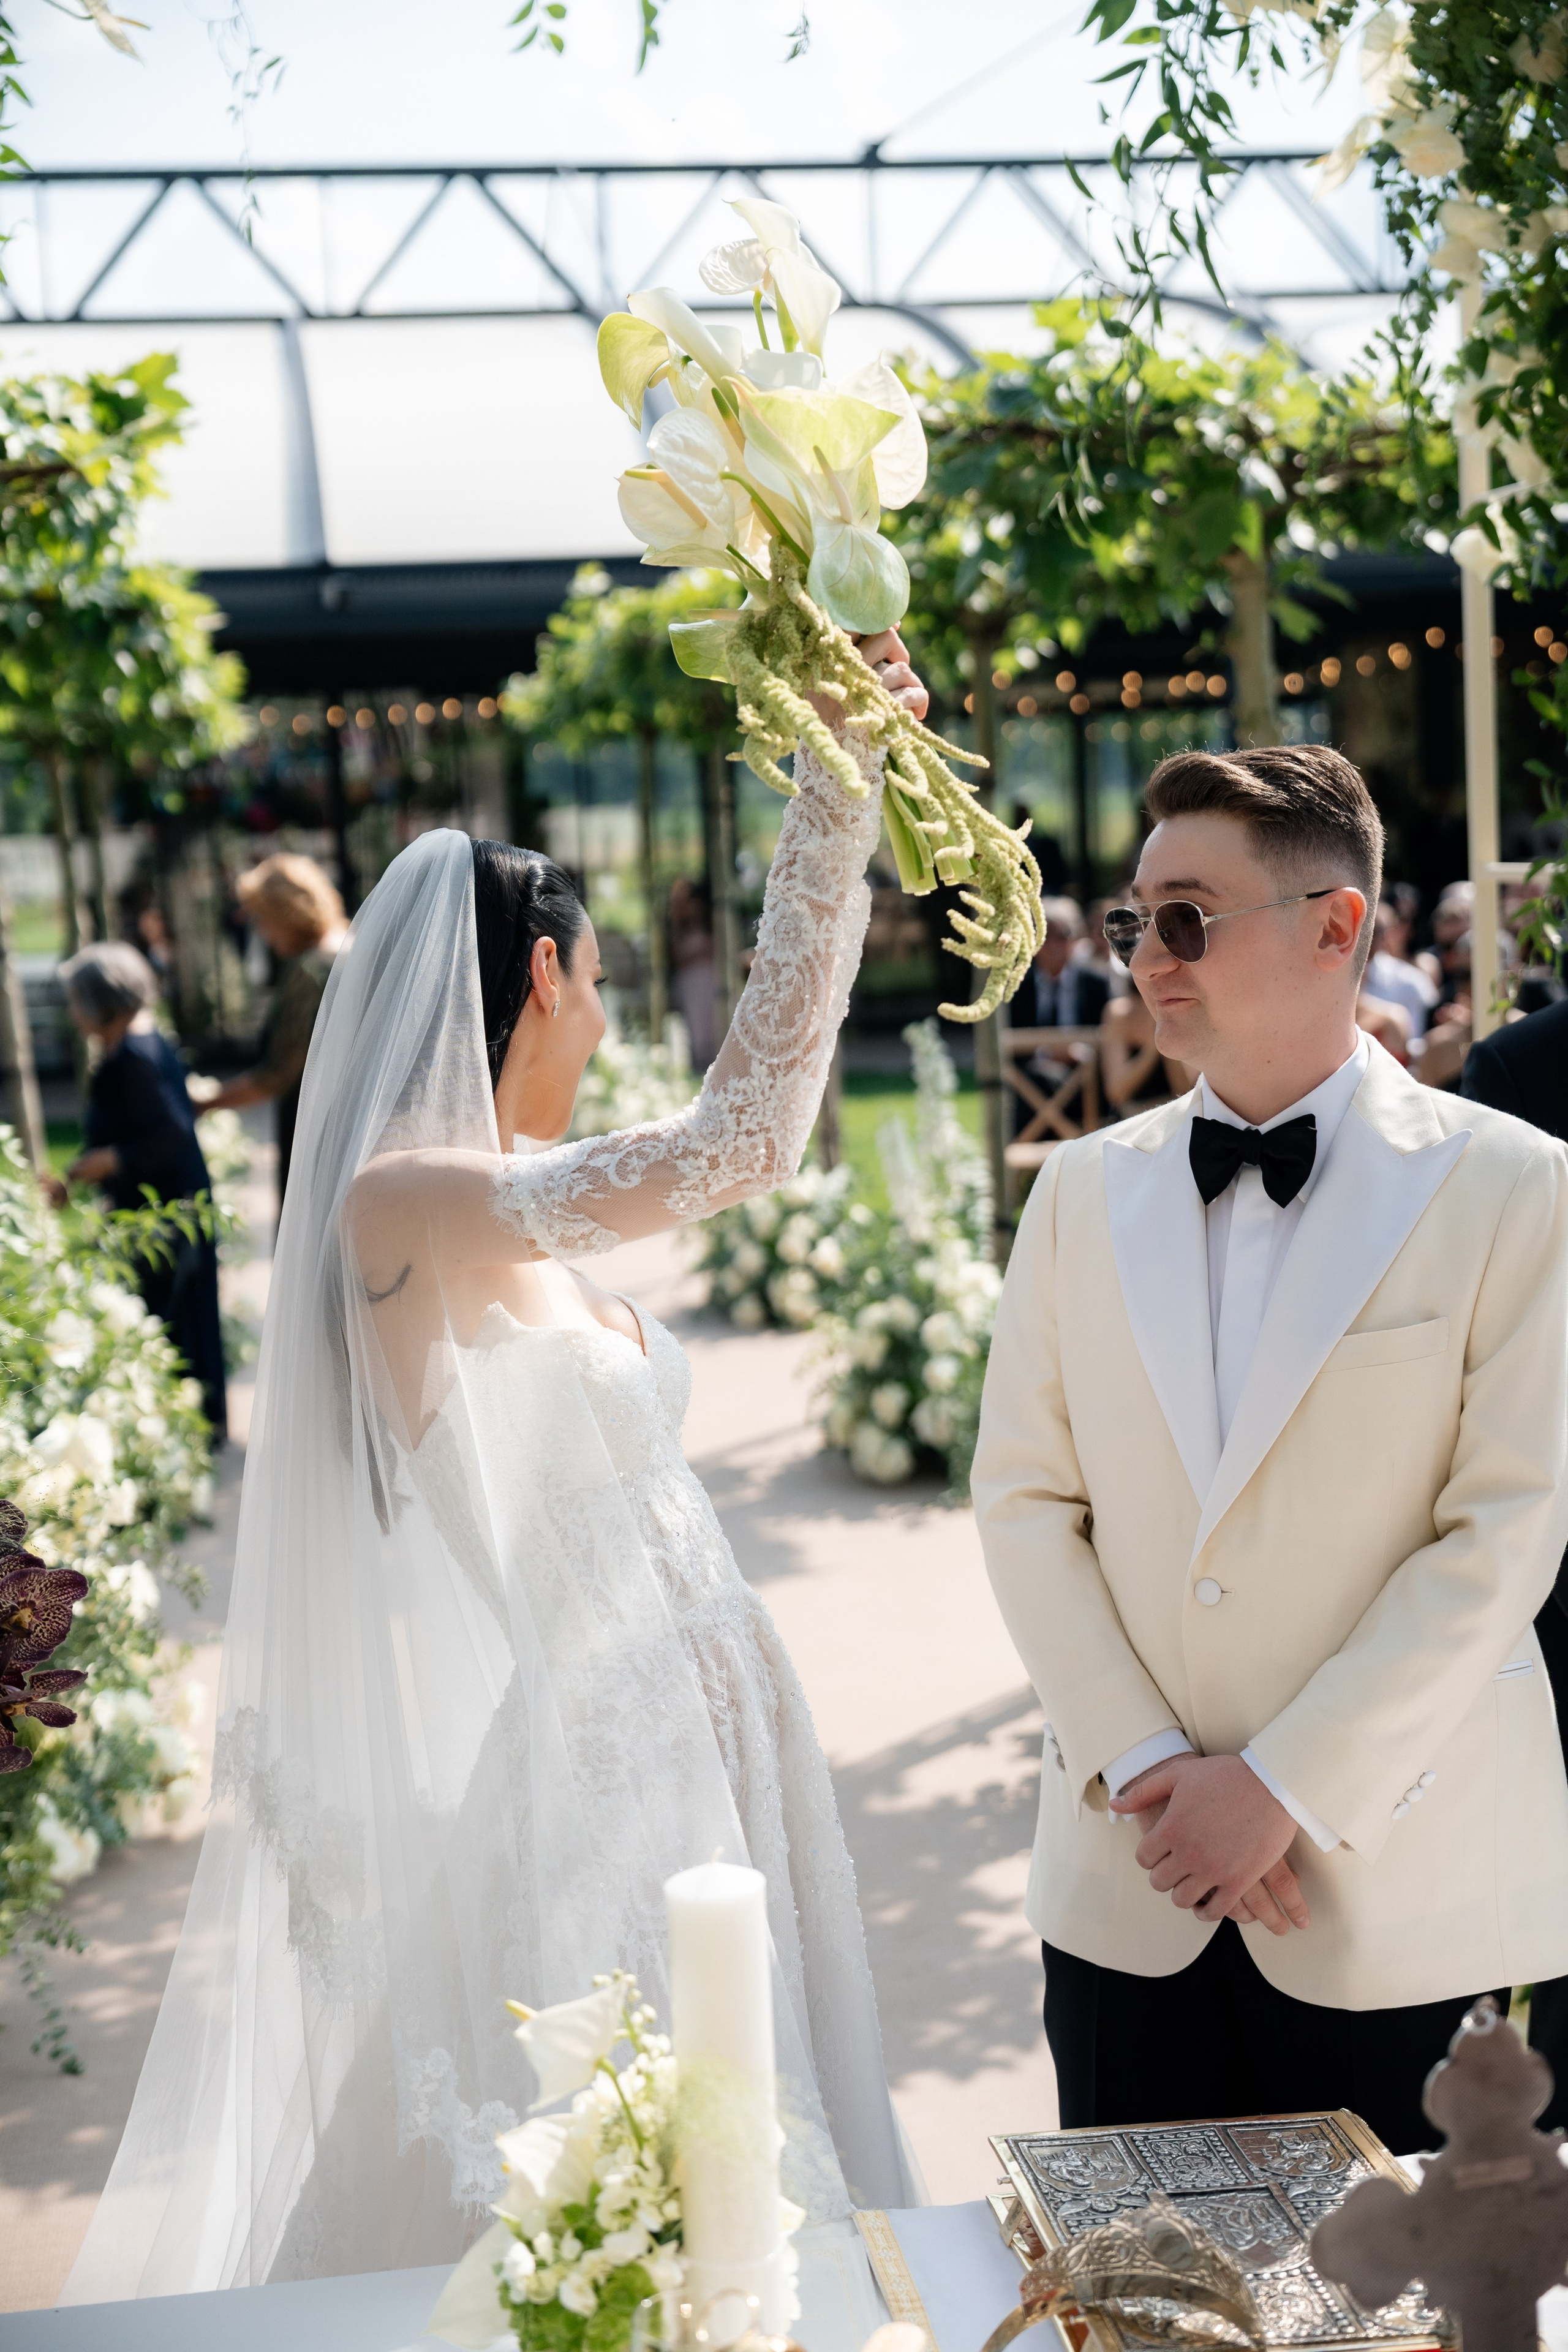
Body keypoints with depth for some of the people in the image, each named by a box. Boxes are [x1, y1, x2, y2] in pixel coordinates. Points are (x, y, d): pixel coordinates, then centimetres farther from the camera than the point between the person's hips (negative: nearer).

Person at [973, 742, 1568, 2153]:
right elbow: (1025, 1498, 4)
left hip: (1393, 1895, -3)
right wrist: (1142, 1769, -8)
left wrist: (1284, 1788, -13)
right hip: (1128, 1883, 3)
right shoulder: (1084, 1192, 6)